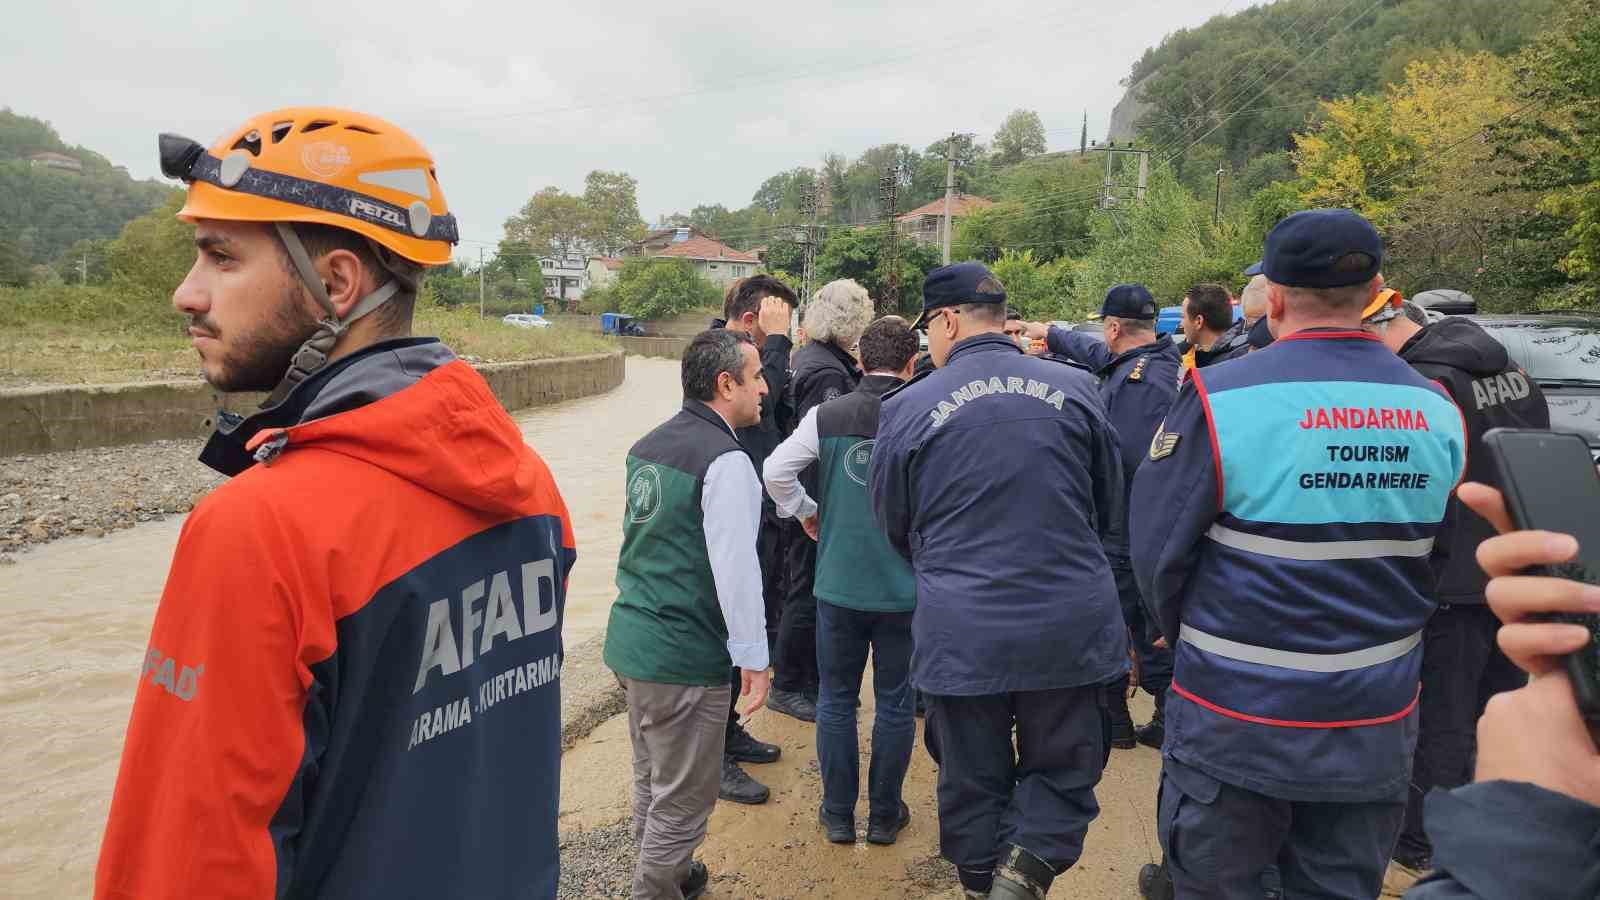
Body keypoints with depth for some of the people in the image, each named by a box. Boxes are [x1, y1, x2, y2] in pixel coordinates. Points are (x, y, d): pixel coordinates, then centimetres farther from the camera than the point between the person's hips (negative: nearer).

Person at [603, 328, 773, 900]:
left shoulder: (648, 446, 8)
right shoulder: (726, 461, -18)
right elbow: (736, 569, -21)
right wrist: (754, 659, -15)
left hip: (630, 640, 9)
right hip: (685, 659, -9)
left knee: (652, 780, 25)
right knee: (683, 802, 7)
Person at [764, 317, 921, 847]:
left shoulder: (826, 416, -7)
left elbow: (775, 472, -8)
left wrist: (806, 512, 8)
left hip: (839, 584, 1)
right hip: (905, 588, -1)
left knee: (836, 700, 15)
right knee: (894, 702, 15)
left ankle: (838, 814, 26)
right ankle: (885, 815, 27)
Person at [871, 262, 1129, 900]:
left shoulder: (907, 406, -5)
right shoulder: (1077, 388, -1)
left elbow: (893, 525, 7)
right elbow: (1109, 506, 11)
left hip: (961, 632, 0)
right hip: (1072, 625, 1)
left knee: (972, 782, 17)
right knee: (1064, 773, 17)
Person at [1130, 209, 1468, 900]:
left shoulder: (1219, 398, -18)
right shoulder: (1437, 411, -3)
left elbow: (1157, 552, -12)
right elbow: (1431, 562, 7)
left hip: (1236, 722, -4)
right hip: (1377, 727, 5)